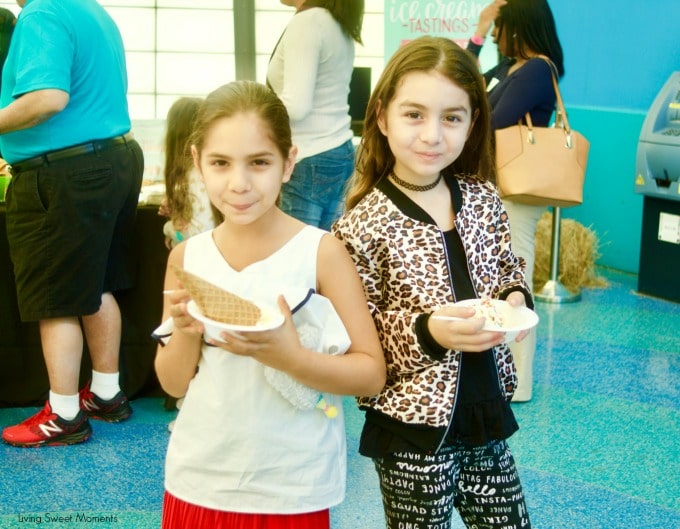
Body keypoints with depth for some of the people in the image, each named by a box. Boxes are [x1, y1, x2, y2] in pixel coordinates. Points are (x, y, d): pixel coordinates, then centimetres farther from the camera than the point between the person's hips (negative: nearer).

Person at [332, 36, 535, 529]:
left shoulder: (483, 198, -1)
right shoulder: (363, 227, -16)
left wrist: (516, 299, -9)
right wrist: (426, 331, -27)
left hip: (486, 413, 5)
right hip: (414, 429, -5)